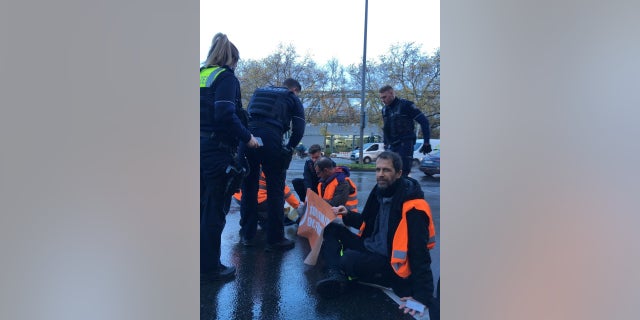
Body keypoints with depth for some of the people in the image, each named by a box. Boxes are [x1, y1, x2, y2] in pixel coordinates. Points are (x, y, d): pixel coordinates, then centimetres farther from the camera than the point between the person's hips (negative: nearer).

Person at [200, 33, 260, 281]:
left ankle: (203, 261, 28)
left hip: (202, 147, 8)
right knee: (215, 209, 2)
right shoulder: (226, 77, -8)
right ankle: (210, 267, 11)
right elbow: (226, 114, -22)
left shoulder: (202, 75, 14)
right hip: (217, 149, -8)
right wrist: (247, 137, -12)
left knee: (203, 205, 17)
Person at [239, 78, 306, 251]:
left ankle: (247, 235, 21)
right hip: (270, 139, -4)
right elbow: (299, 130, 6)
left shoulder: (259, 91, 32)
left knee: (248, 188, 14)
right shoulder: (293, 99, 17)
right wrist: (288, 148, 19)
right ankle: (275, 239, 6)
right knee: (275, 190, 3)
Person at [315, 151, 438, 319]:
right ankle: (335, 274, -19)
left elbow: (420, 255, -24)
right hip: (371, 248, 9)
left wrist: (423, 297, -26)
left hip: (391, 263, -9)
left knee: (349, 259, -35)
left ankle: (341, 271, 2)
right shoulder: (380, 190, 3)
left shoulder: (412, 208, -22)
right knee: (332, 229, 3)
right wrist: (347, 215, 2)